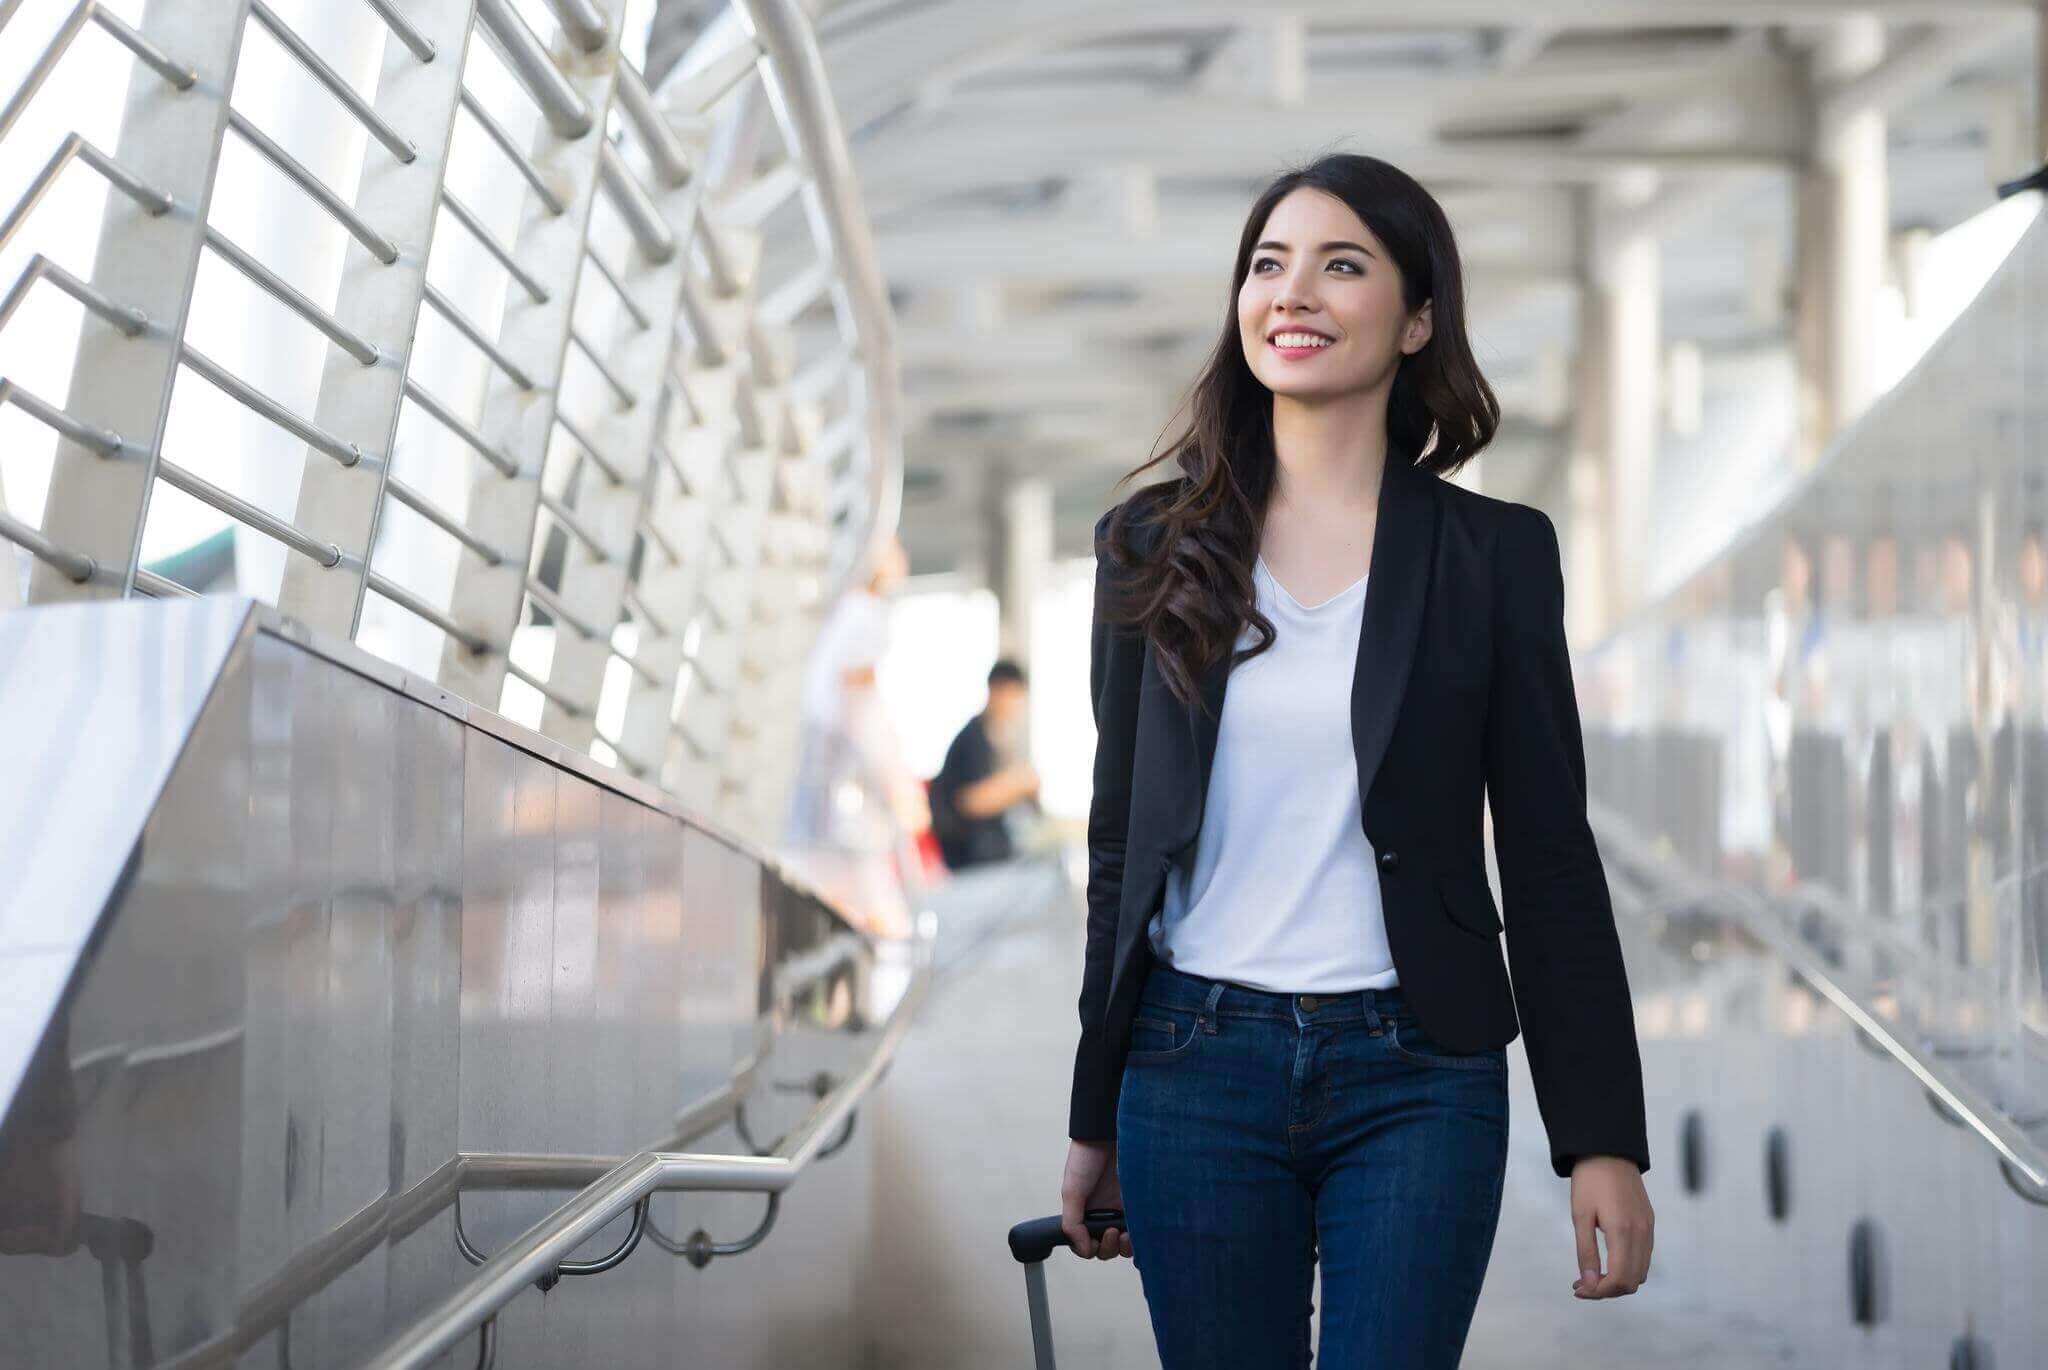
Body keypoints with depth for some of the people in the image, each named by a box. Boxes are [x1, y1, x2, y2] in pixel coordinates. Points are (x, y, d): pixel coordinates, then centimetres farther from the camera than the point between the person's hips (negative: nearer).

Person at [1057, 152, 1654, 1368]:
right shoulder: (1155, 547, 7)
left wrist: (1603, 1136, -3)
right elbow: (1124, 842, 11)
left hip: (1415, 1081, -2)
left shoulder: (1494, 552, 2)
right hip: (1195, 1068, 2)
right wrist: (1095, 1119, 13)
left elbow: (1549, 856, 2)